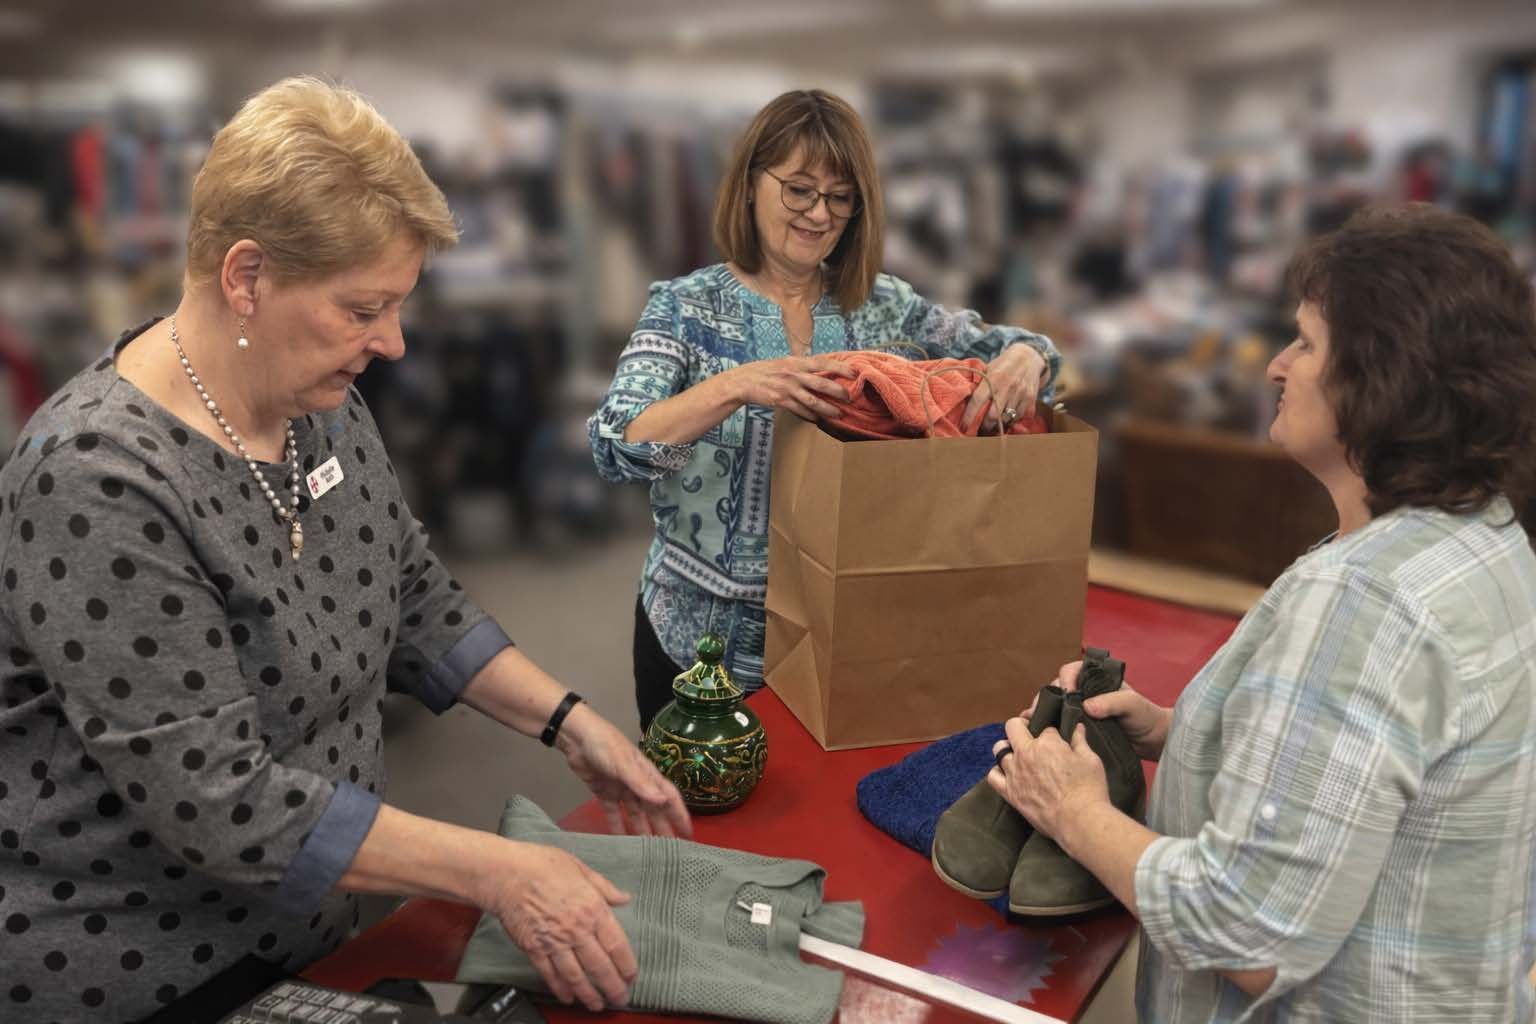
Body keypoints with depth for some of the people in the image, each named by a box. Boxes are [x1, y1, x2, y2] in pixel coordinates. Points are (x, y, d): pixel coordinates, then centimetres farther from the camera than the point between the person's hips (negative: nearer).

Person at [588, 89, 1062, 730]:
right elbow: (614, 448, -21)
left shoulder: (884, 307, 0)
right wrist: (733, 388, -37)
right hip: (703, 638, -2)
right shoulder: (685, 308, -9)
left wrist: (1023, 356, -24)